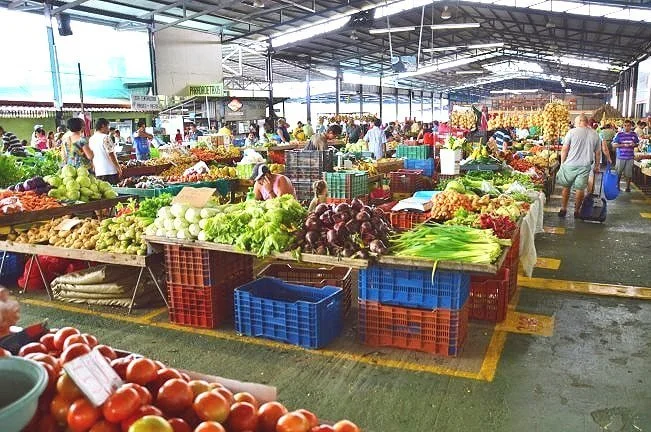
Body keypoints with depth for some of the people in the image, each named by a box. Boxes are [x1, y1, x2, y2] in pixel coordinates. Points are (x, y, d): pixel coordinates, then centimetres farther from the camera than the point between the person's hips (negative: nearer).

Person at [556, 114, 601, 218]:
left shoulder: (572, 132, -5)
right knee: (580, 188, 8)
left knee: (566, 187, 11)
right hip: (585, 166, 2)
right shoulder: (595, 135, 5)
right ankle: (577, 211, 17)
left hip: (570, 164, -2)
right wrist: (596, 166, 21)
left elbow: (564, 149, -6)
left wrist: (562, 163, 4)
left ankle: (563, 209, 16)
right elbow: (598, 153, 10)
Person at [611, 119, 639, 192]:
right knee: (618, 173, 6)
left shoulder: (634, 134, 6)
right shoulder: (619, 134, -2)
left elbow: (638, 144, 15)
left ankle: (628, 187, 17)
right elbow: (614, 145, -6)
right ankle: (617, 186, 22)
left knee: (628, 173, 4)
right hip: (621, 157, -1)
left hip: (630, 157, 2)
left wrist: (634, 144, -9)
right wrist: (623, 145, -18)